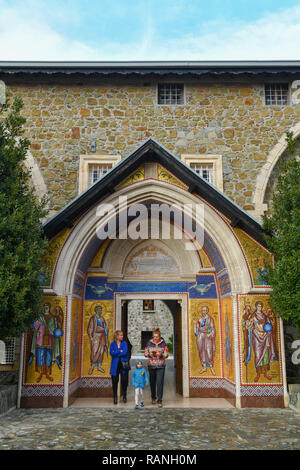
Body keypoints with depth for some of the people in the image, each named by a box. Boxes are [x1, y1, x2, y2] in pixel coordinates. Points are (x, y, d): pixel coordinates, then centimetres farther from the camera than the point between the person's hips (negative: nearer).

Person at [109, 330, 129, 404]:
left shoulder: (124, 343, 6)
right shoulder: (113, 344, 6)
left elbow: (125, 352, -10)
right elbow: (111, 353, -9)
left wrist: (116, 353, -7)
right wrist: (120, 351, -10)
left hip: (123, 365, 0)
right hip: (115, 365, 0)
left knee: (124, 380, -4)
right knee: (115, 381, 1)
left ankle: (124, 396, 17)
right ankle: (115, 397, 15)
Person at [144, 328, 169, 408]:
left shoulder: (163, 343, 0)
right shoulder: (149, 343, 2)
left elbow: (166, 354, 0)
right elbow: (145, 353, 5)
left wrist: (160, 354, -19)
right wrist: (150, 354, -16)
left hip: (160, 366, -2)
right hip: (151, 365, 2)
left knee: (160, 383, -10)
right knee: (152, 382, 11)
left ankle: (160, 401, -4)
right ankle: (153, 398, 33)